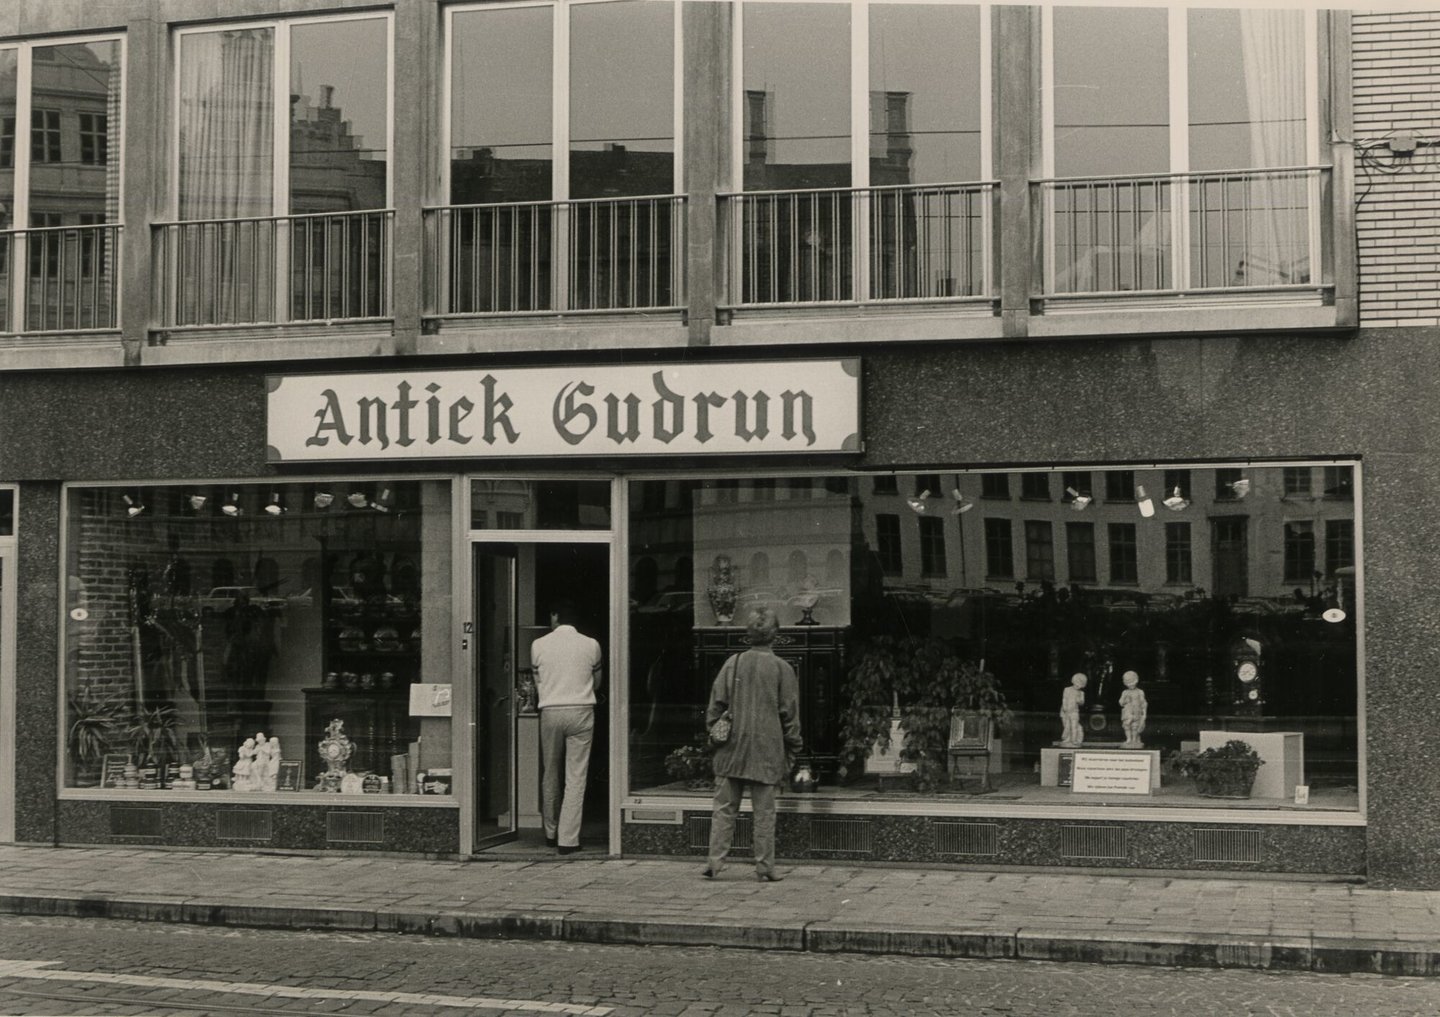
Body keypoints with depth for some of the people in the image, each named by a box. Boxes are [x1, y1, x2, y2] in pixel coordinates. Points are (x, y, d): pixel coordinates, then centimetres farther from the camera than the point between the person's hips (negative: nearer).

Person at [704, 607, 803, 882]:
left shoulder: (733, 663, 0)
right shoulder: (782, 669, -5)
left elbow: (716, 705, 2)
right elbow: (790, 715, -1)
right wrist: (792, 751, 8)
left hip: (731, 749, 2)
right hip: (766, 751, -2)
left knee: (724, 807, 8)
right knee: (764, 811, 4)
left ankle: (715, 861, 3)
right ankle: (764, 867, 7)